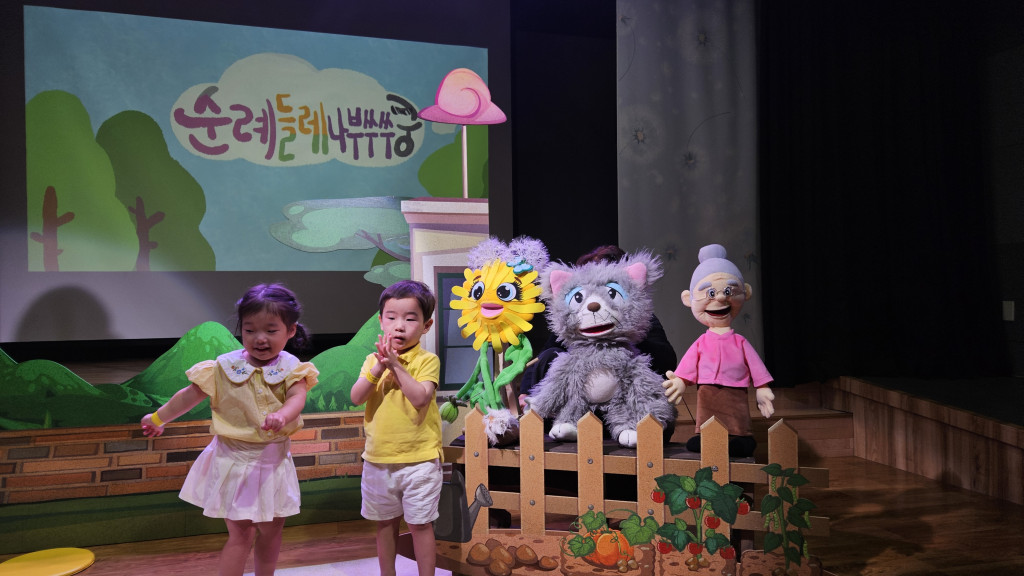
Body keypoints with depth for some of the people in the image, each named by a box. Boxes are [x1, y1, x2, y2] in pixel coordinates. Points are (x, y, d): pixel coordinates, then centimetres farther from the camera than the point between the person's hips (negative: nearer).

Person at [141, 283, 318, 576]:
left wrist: (282, 416, -45)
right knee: (240, 533, 1)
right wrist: (158, 418, 10)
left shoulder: (290, 368, -7)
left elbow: (297, 397, -24)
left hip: (273, 460, 2)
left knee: (272, 529, 16)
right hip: (235, 460, -2)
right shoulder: (225, 367, -7)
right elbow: (191, 395, 3)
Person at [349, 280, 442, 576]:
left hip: (419, 460, -4)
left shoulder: (427, 360, -10)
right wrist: (378, 367, -21)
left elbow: (420, 397, -24)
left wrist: (396, 365, -24)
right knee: (385, 524, 19)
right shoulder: (373, 359, 3)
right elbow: (356, 397, -9)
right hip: (378, 459, 5)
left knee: (420, 525, 5)